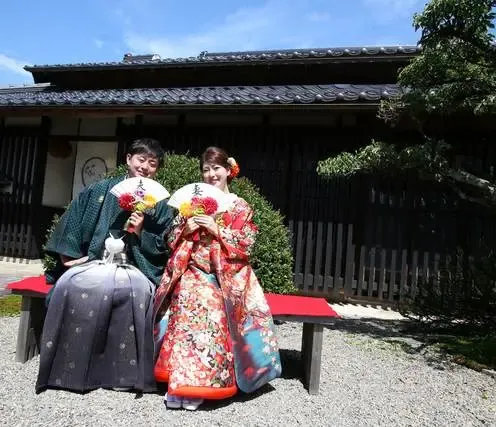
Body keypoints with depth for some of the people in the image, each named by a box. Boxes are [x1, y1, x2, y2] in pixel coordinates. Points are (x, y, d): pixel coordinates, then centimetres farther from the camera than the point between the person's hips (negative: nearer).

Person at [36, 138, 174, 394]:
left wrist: (140, 233, -11)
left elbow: (163, 249, 5)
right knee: (72, 284, -31)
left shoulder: (160, 205, 10)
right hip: (91, 262, 2)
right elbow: (71, 224, 11)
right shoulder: (98, 190, 13)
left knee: (138, 290, -35)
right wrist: (69, 256, -1)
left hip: (133, 269, -1)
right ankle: (67, 369, -13)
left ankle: (124, 371, -18)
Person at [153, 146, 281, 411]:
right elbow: (172, 240, 13)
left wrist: (218, 231, -13)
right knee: (189, 306, -28)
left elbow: (246, 246, -3)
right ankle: (183, 381, -20)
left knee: (209, 309, -29)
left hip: (226, 275, -1)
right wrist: (185, 229, -8)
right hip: (192, 271, 2)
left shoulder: (241, 208, 7)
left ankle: (194, 383, -18)